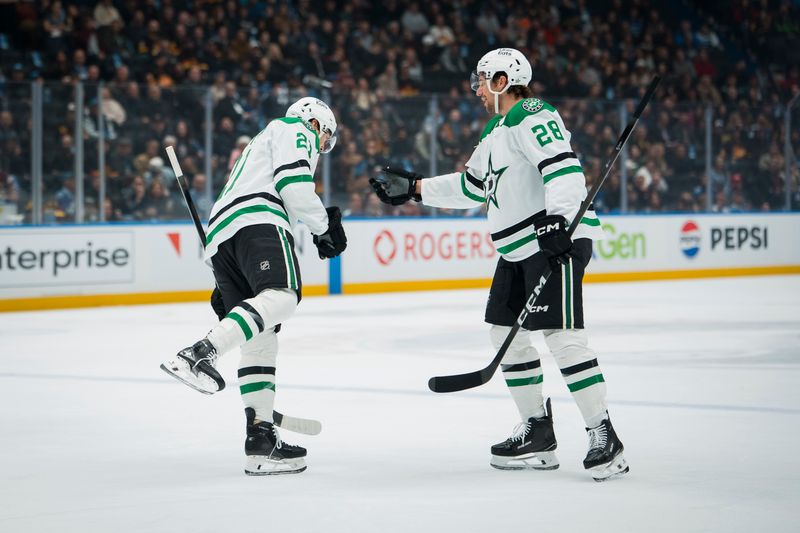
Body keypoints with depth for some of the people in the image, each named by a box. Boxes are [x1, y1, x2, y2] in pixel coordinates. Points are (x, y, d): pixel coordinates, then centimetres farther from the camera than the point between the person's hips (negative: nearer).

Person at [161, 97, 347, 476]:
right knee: (281, 296, -30)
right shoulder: (294, 130, 16)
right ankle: (199, 354, -48)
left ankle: (261, 439, -2)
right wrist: (323, 227, 8)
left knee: (261, 338, 5)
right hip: (255, 221, -9)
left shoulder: (260, 146, 43)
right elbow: (293, 183, -5)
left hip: (219, 238, 9)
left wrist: (225, 288, 35)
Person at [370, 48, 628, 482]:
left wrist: (557, 220, -34)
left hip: (558, 239, -11)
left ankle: (604, 437, -17)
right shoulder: (496, 133, 22)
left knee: (561, 334, -17)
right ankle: (538, 433, 17)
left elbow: (563, 167, -24)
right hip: (519, 248, 11)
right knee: (505, 330, 11)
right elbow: (471, 186, 31)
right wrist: (413, 188, 30)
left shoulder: (532, 118, -11)